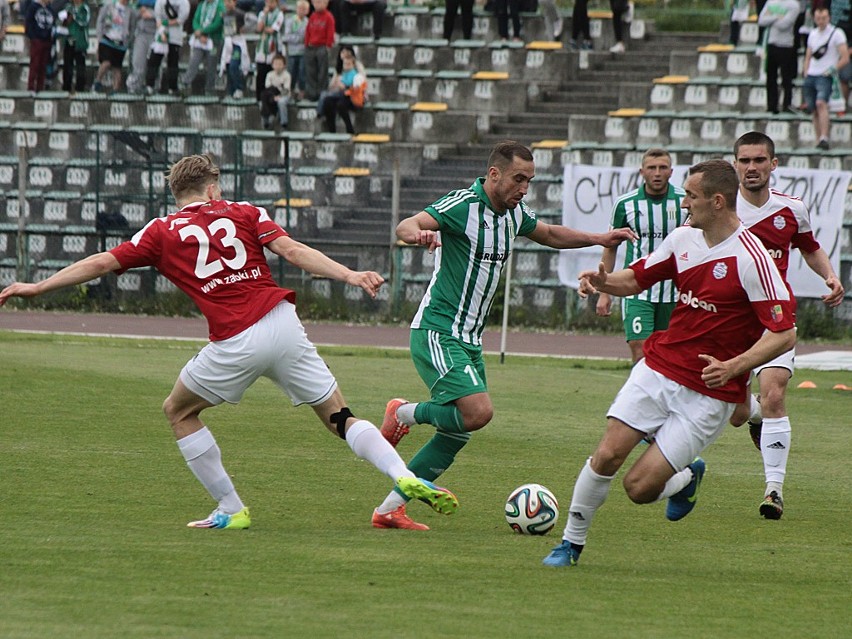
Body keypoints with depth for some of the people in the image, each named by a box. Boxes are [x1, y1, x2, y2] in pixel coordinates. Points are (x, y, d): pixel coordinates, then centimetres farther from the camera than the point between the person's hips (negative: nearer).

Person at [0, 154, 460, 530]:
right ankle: (405, 477, -11)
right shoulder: (245, 214, 14)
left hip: (235, 344, -2)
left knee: (179, 411, 21)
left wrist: (37, 287, 20)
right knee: (340, 418, 10)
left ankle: (231, 509, 17)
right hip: (281, 324, 2)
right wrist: (350, 276, -7)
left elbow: (101, 263, 13)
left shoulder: (162, 232, 11)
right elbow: (293, 251, -1)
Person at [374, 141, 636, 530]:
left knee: (459, 433, 7)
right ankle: (404, 413, 2)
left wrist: (599, 239, 17)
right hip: (437, 333, -9)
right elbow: (405, 227, -29)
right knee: (478, 411, -25)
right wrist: (416, 233, -53)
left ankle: (390, 509, 13)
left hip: (470, 340, 9)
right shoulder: (463, 205, -16)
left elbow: (548, 234, 30)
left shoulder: (513, 213, 9)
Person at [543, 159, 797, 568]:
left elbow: (784, 334, -18)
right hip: (658, 369, 5)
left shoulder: (752, 259, -18)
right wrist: (603, 281, -4)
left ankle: (687, 479, 24)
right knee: (607, 455, -8)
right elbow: (637, 277, 18)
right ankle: (572, 542, 11)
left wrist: (733, 367, -30)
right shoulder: (684, 238, 3)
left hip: (709, 394, -5)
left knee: (639, 487, -9)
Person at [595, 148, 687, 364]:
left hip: (674, 294, 1)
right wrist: (604, 293, 6)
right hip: (637, 292, -1)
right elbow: (610, 247, 9)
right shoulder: (625, 204, -1)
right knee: (640, 353, -14)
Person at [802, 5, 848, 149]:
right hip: (810, 76, 6)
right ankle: (819, 141, 13)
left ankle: (824, 139, -34)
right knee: (814, 110, 5)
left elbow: (845, 59, -4)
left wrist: (832, 69, -15)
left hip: (825, 76, -6)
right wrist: (805, 73, 10)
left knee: (821, 103, -26)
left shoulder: (837, 33, -1)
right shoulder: (813, 34, 17)